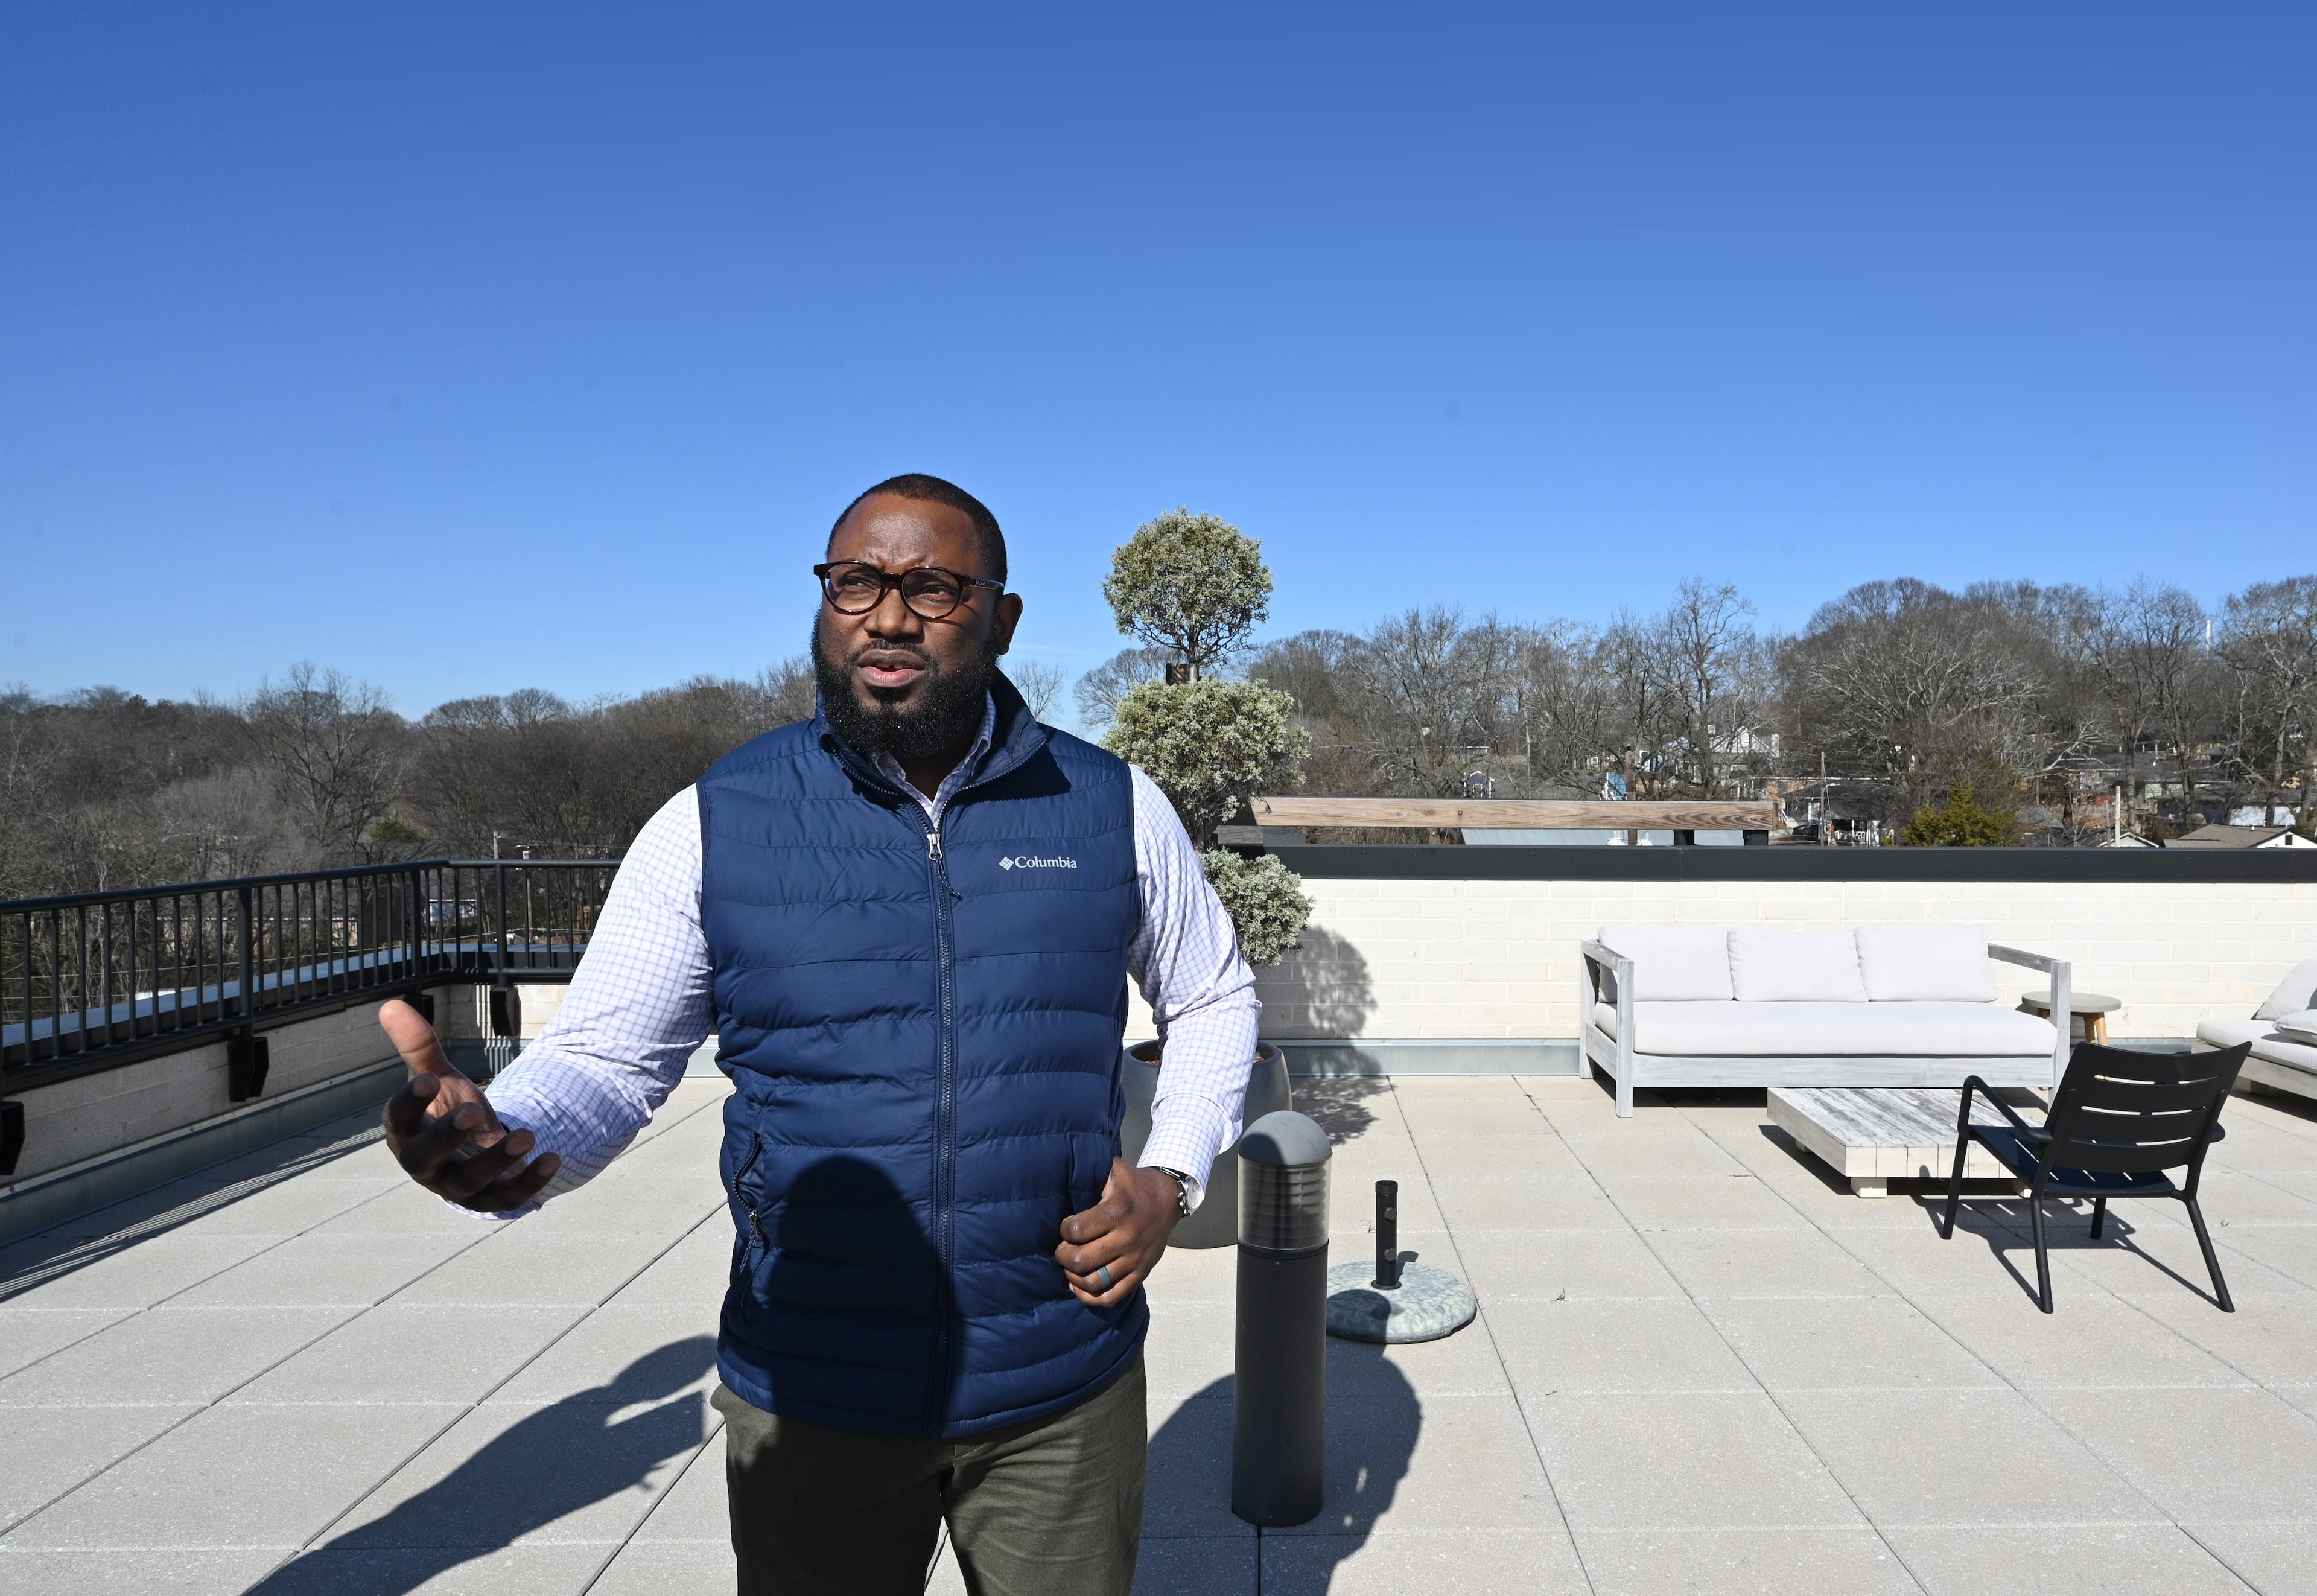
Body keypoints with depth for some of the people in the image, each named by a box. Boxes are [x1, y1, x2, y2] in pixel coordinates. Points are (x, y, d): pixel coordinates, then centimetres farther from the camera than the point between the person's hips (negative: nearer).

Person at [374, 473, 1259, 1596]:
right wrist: (489, 1142, -28)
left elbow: (1213, 999, 9)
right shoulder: (714, 827, -7)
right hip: (810, 1399, 0)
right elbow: (601, 1062, -6)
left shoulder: (1112, 808, -5)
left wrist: (1170, 1177, -5)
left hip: (1063, 1390, 1)